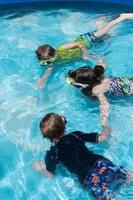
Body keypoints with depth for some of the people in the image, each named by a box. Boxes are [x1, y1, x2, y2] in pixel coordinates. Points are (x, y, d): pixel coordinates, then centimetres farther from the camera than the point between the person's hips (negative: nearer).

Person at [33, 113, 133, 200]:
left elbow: (50, 174, 15)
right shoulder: (75, 135, 14)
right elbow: (98, 138, 23)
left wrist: (41, 168, 35)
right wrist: (103, 135, 45)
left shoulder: (52, 154, 4)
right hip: (99, 162, 5)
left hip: (88, 177, -4)